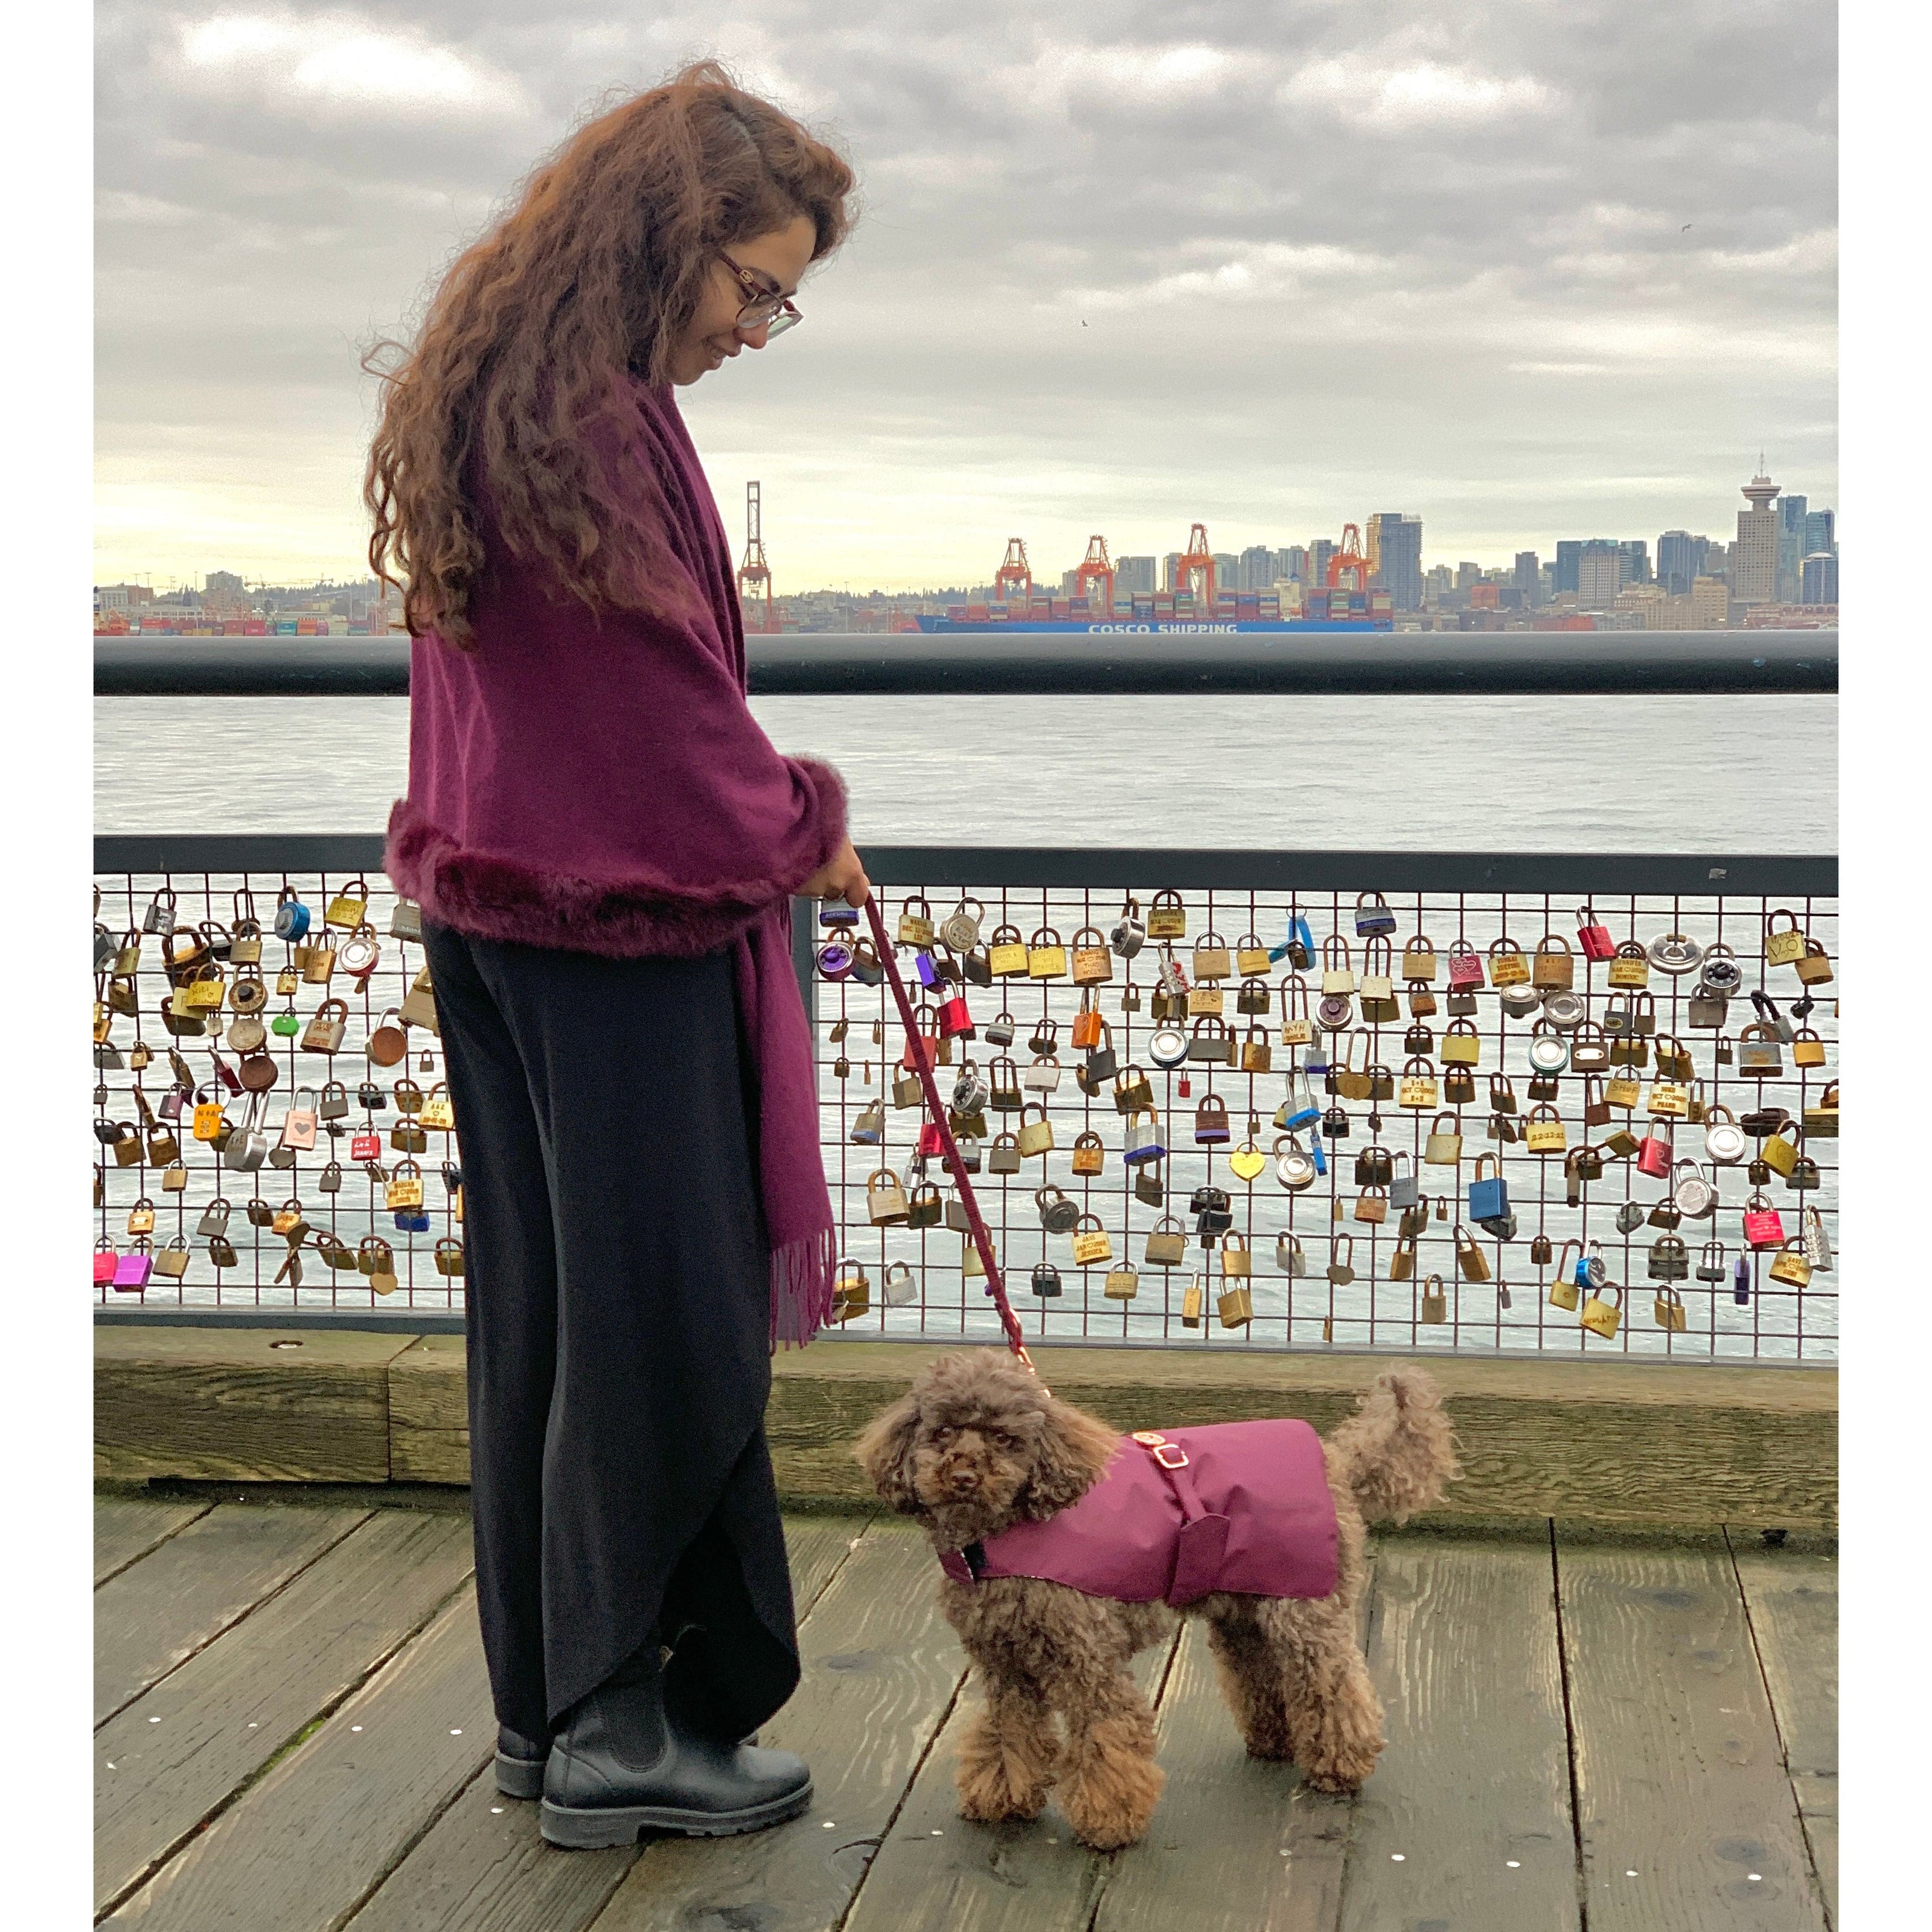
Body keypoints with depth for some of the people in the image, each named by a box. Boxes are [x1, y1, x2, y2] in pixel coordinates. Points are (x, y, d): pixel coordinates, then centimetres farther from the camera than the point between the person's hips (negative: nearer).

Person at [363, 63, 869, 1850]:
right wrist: (798, 828, -1)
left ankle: (548, 1707, 23)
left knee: (545, 1320, 13)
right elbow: (662, 686, -16)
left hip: (496, 908, 10)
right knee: (669, 1328, -1)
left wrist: (762, 820, 9)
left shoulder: (494, 392, 13)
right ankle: (626, 1724, 7)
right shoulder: (596, 415, -18)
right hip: (621, 924, -10)